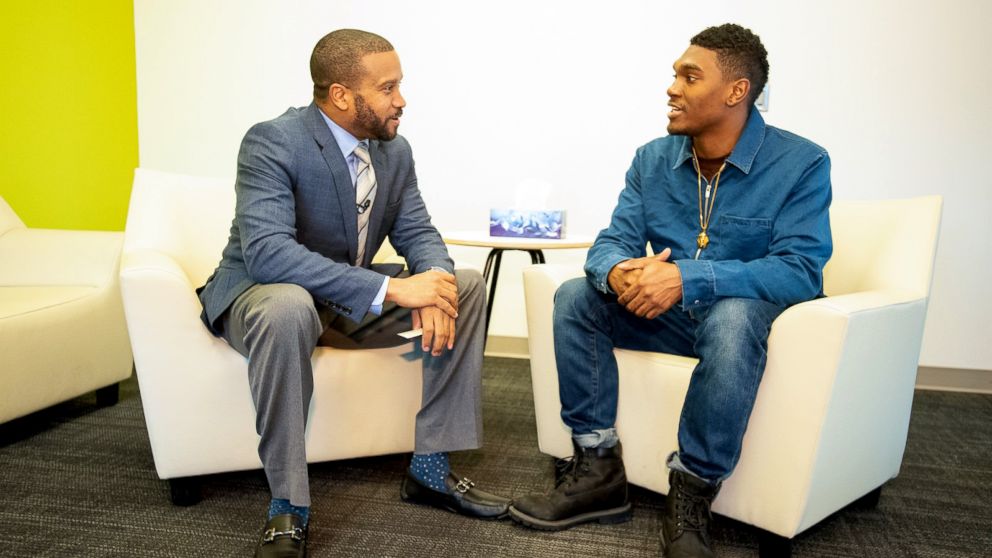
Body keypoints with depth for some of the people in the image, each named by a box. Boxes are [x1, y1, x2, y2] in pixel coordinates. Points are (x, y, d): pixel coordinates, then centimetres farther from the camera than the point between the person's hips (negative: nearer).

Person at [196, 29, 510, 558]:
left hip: (354, 296, 7)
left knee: (467, 285, -8)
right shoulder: (271, 142, -23)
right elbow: (265, 251, -36)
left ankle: (430, 466, -4)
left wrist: (433, 280, -27)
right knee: (289, 306, -41)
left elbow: (418, 233, -1)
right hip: (262, 293, -6)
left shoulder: (395, 150, -2)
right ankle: (288, 507, -24)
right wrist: (391, 288, -41)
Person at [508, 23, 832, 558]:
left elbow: (801, 269, -22)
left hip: (751, 314, -4)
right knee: (575, 296, -15)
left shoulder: (802, 163, -12)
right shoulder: (653, 160, 3)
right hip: (668, 313, 5)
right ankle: (597, 470, -11)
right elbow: (613, 240, -1)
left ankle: (691, 496, -22)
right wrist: (617, 272, -29)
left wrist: (688, 278, -36)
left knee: (731, 316, -38)